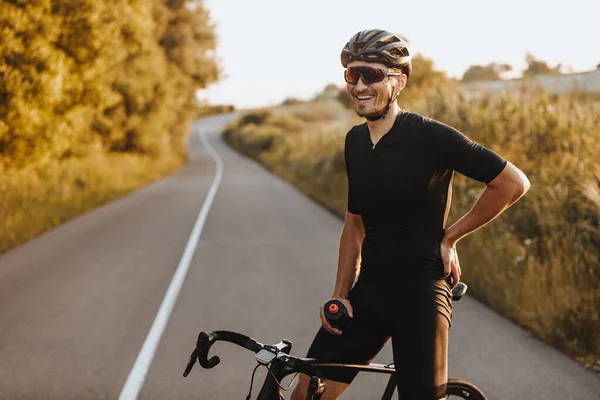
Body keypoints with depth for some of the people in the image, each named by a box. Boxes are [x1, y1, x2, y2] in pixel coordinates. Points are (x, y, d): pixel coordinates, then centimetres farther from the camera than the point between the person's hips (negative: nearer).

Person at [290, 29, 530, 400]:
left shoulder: (429, 136, -13)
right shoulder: (355, 141, 8)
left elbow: (514, 183, -12)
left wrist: (449, 238, -6)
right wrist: (340, 295, 7)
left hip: (419, 292, -6)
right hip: (369, 291, 6)